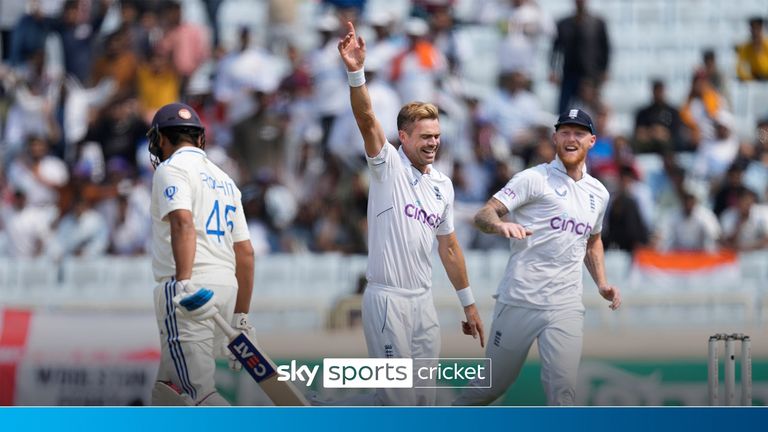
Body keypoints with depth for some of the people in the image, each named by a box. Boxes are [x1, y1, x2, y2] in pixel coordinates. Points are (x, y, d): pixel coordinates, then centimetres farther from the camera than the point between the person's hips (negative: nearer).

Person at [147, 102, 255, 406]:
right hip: (227, 287, 8)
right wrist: (241, 317, 23)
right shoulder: (225, 180, 24)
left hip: (191, 286, -8)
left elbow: (183, 222, -19)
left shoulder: (172, 168, 0)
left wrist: (183, 282, -30)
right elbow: (245, 252, 21)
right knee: (170, 391, 16)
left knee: (200, 392, -14)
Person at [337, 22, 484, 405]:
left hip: (423, 300, 7)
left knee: (425, 392, 9)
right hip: (387, 298, -7)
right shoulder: (388, 165, -4)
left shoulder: (442, 185, 13)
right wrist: (355, 72, -38)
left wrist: (468, 303, 20)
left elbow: (448, 247, 19)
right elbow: (367, 120, -21)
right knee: (397, 395, -7)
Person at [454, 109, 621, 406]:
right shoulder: (534, 179, -2)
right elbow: (483, 215, -11)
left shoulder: (598, 193, 16)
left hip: (565, 308, 4)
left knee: (563, 388, -11)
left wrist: (601, 283, 17)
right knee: (495, 383, 5)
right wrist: (500, 225, -35)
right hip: (519, 302, -4)